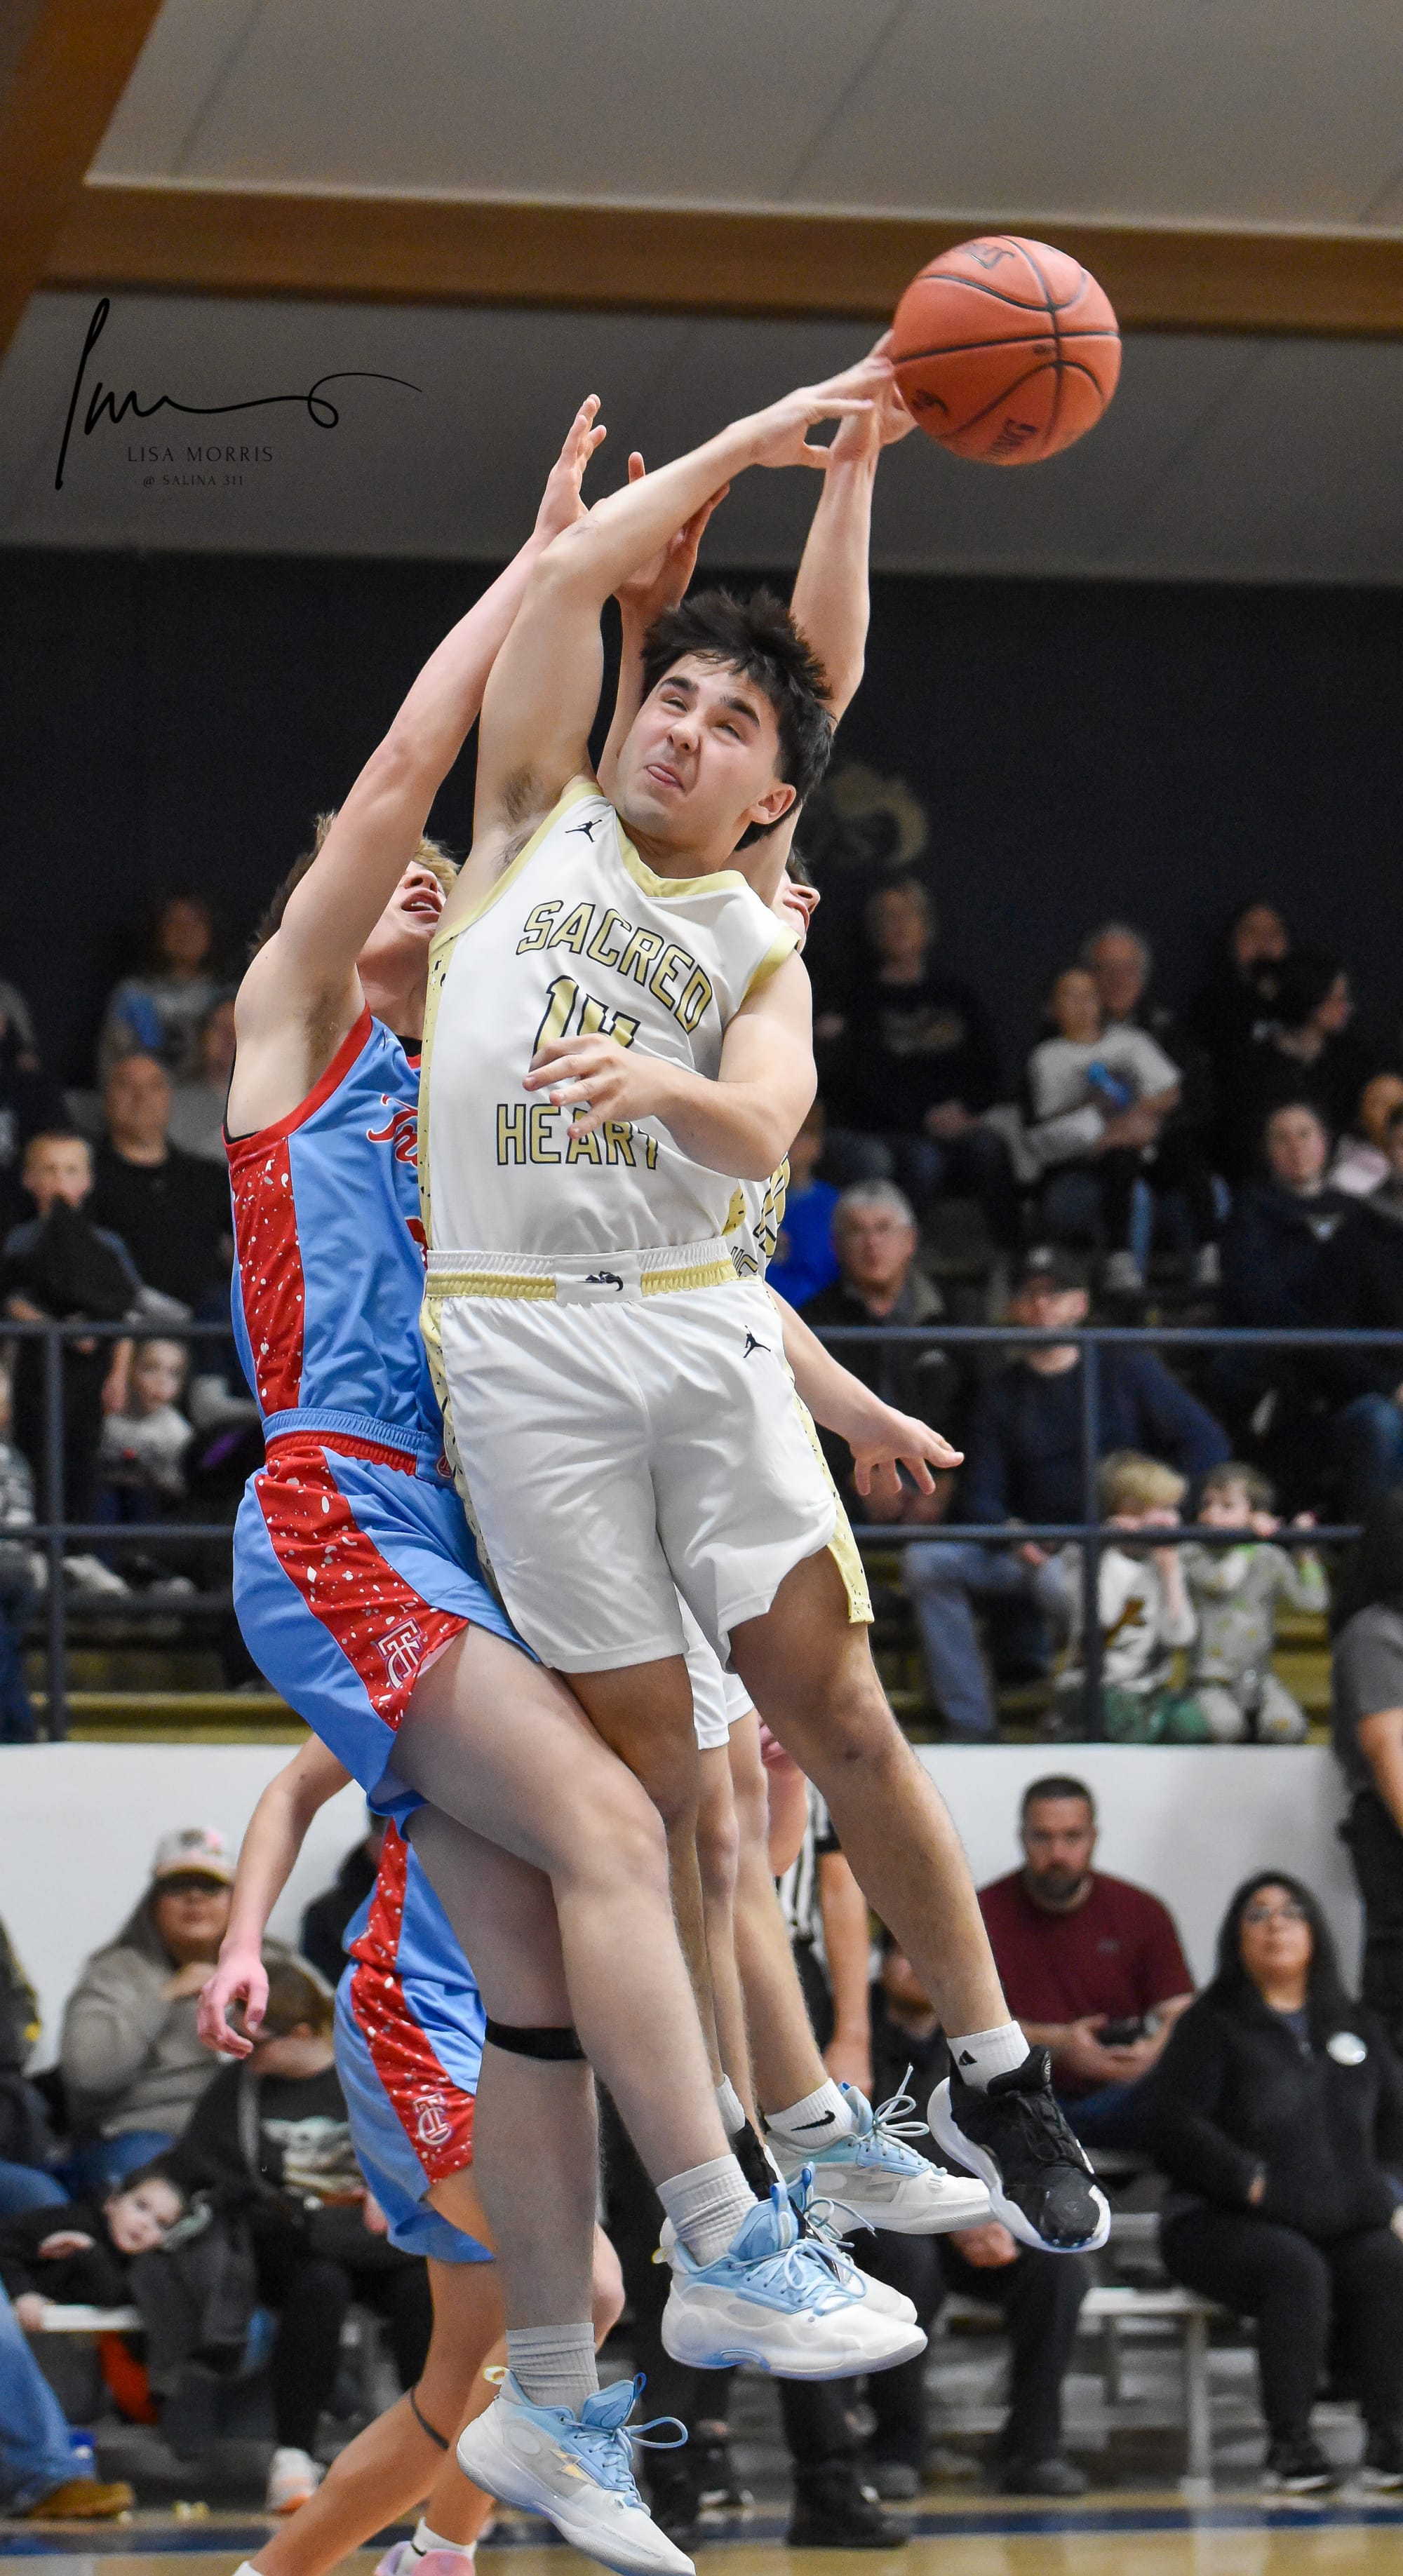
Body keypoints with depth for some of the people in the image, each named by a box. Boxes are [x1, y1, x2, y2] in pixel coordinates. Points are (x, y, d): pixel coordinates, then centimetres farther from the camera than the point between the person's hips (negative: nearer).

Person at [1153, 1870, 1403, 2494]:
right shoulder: (1210, 2026, 9)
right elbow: (1178, 2133, -3)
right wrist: (1257, 2183, -14)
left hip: (1347, 2223, 3)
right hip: (1225, 2224, -3)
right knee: (1296, 2268, -36)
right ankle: (1288, 2444, -34)